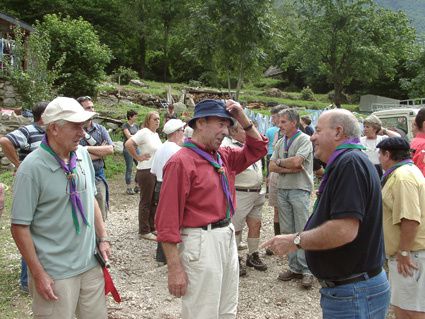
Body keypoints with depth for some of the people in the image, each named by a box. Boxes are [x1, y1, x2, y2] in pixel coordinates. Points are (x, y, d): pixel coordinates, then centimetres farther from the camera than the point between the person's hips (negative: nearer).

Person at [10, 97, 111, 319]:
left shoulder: (83, 154, 0)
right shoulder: (32, 168, -17)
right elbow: (19, 227, -14)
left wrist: (103, 238, 9)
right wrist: (38, 274, -13)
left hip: (91, 264, 6)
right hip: (55, 273, -5)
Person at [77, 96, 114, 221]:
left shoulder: (100, 129, 8)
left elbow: (110, 149, -3)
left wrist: (88, 148, -10)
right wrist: (101, 151, -9)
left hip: (99, 177, 4)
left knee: (100, 217, 13)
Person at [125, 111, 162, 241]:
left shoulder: (156, 135, 13)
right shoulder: (144, 132, -13)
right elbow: (128, 144, -25)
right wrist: (138, 157, -16)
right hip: (146, 171, -8)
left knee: (154, 201, 15)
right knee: (146, 202, 0)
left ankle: (152, 228, 26)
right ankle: (144, 231, 10)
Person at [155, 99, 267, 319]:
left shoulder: (224, 156, 8)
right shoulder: (181, 162, -16)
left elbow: (258, 149, 20)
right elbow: (167, 219, -18)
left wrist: (243, 119, 3)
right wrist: (174, 269, -18)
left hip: (228, 237, 8)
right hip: (202, 243, -8)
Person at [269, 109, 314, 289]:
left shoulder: (304, 140, -5)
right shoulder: (280, 142, 14)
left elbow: (296, 161, -20)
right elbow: (272, 167, 5)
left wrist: (279, 162, -3)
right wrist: (290, 168, -10)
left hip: (299, 190, -6)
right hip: (282, 189, 7)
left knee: (303, 232, -4)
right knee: (286, 231, 8)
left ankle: (306, 270, 3)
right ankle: (294, 268, 17)